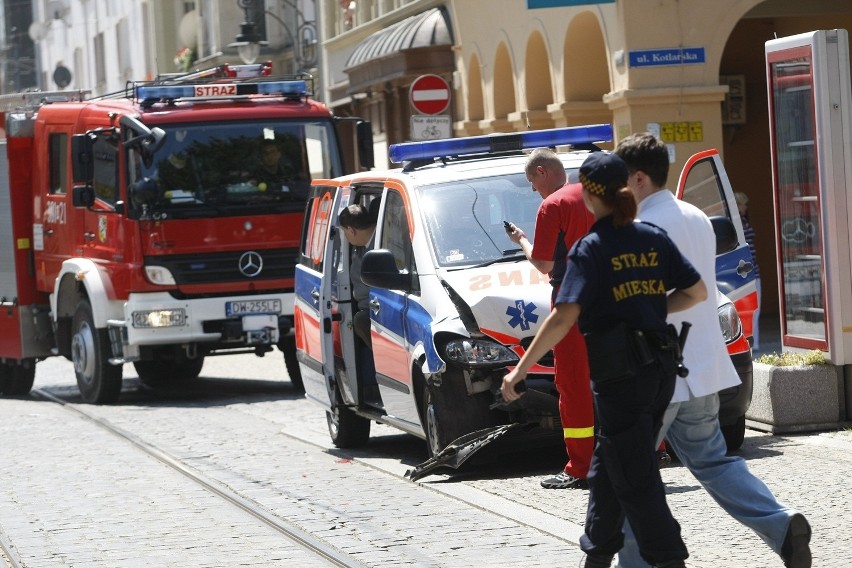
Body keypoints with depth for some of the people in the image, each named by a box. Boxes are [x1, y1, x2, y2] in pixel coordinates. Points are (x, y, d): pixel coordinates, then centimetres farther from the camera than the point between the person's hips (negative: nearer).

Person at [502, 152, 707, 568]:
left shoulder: (591, 248, -11)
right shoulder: (654, 238, 6)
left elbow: (563, 318, -19)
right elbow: (697, 291, 8)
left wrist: (520, 370, -15)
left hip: (619, 373, -7)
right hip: (661, 368, 7)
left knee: (634, 478, -1)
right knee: (606, 467, 19)